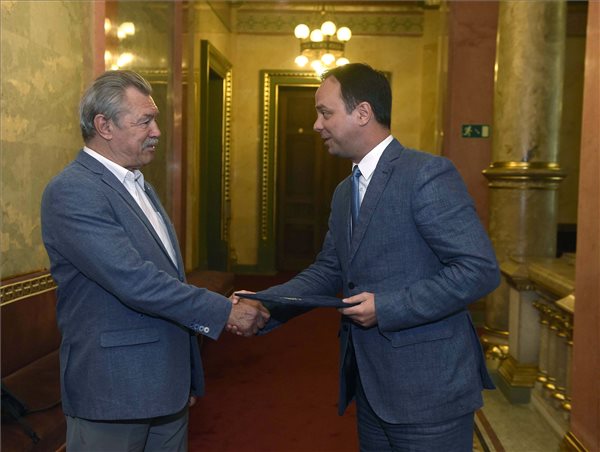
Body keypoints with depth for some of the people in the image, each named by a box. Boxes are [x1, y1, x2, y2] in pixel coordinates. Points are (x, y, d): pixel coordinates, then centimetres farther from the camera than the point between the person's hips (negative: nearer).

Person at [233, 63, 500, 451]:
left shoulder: (427, 174, -15)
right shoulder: (345, 191, 12)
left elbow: (481, 269, -20)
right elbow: (329, 270, 13)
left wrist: (386, 307, -21)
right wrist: (264, 306, 0)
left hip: (428, 391, -8)